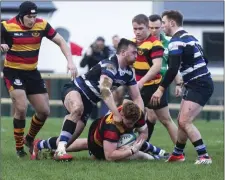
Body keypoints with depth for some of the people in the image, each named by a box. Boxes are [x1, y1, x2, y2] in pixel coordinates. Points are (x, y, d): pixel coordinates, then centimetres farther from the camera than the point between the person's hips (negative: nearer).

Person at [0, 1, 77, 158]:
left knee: (44, 111, 4)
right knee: (21, 108, -19)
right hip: (13, 72, -5)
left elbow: (60, 41, -1)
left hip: (32, 72, 5)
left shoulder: (42, 25, -8)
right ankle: (19, 148, -3)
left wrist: (70, 61, -14)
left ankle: (29, 139, 30)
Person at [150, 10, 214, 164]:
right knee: (182, 121, 16)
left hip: (199, 86, -10)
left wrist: (161, 89, -19)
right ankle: (177, 154, 28)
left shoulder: (176, 40, -13)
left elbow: (173, 69, -23)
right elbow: (204, 60, 22)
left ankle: (204, 157, -17)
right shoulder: (189, 37, 16)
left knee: (185, 122, -15)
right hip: (199, 84, 10)